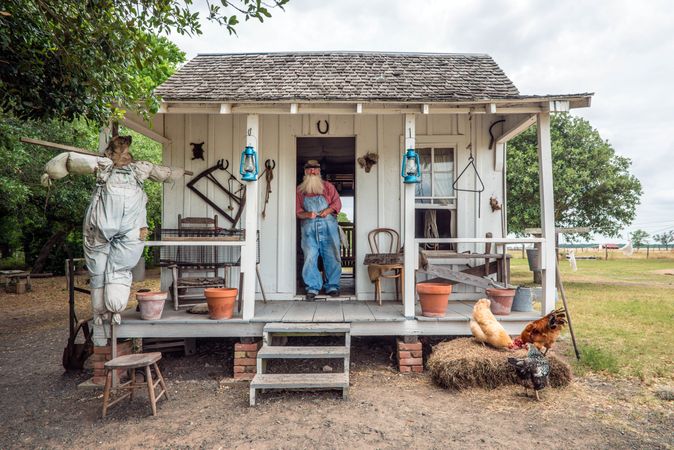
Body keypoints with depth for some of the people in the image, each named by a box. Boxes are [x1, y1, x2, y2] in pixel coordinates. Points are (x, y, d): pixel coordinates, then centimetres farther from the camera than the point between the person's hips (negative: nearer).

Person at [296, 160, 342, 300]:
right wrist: (307, 214, -11)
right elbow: (297, 210, 9)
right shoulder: (300, 190, 15)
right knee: (310, 258, -6)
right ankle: (312, 288, 2)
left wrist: (328, 210, -13)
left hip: (328, 226, 0)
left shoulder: (328, 186, 14)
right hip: (309, 227, 0)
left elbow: (337, 203, 7)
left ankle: (332, 287, 7)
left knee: (331, 257, -2)